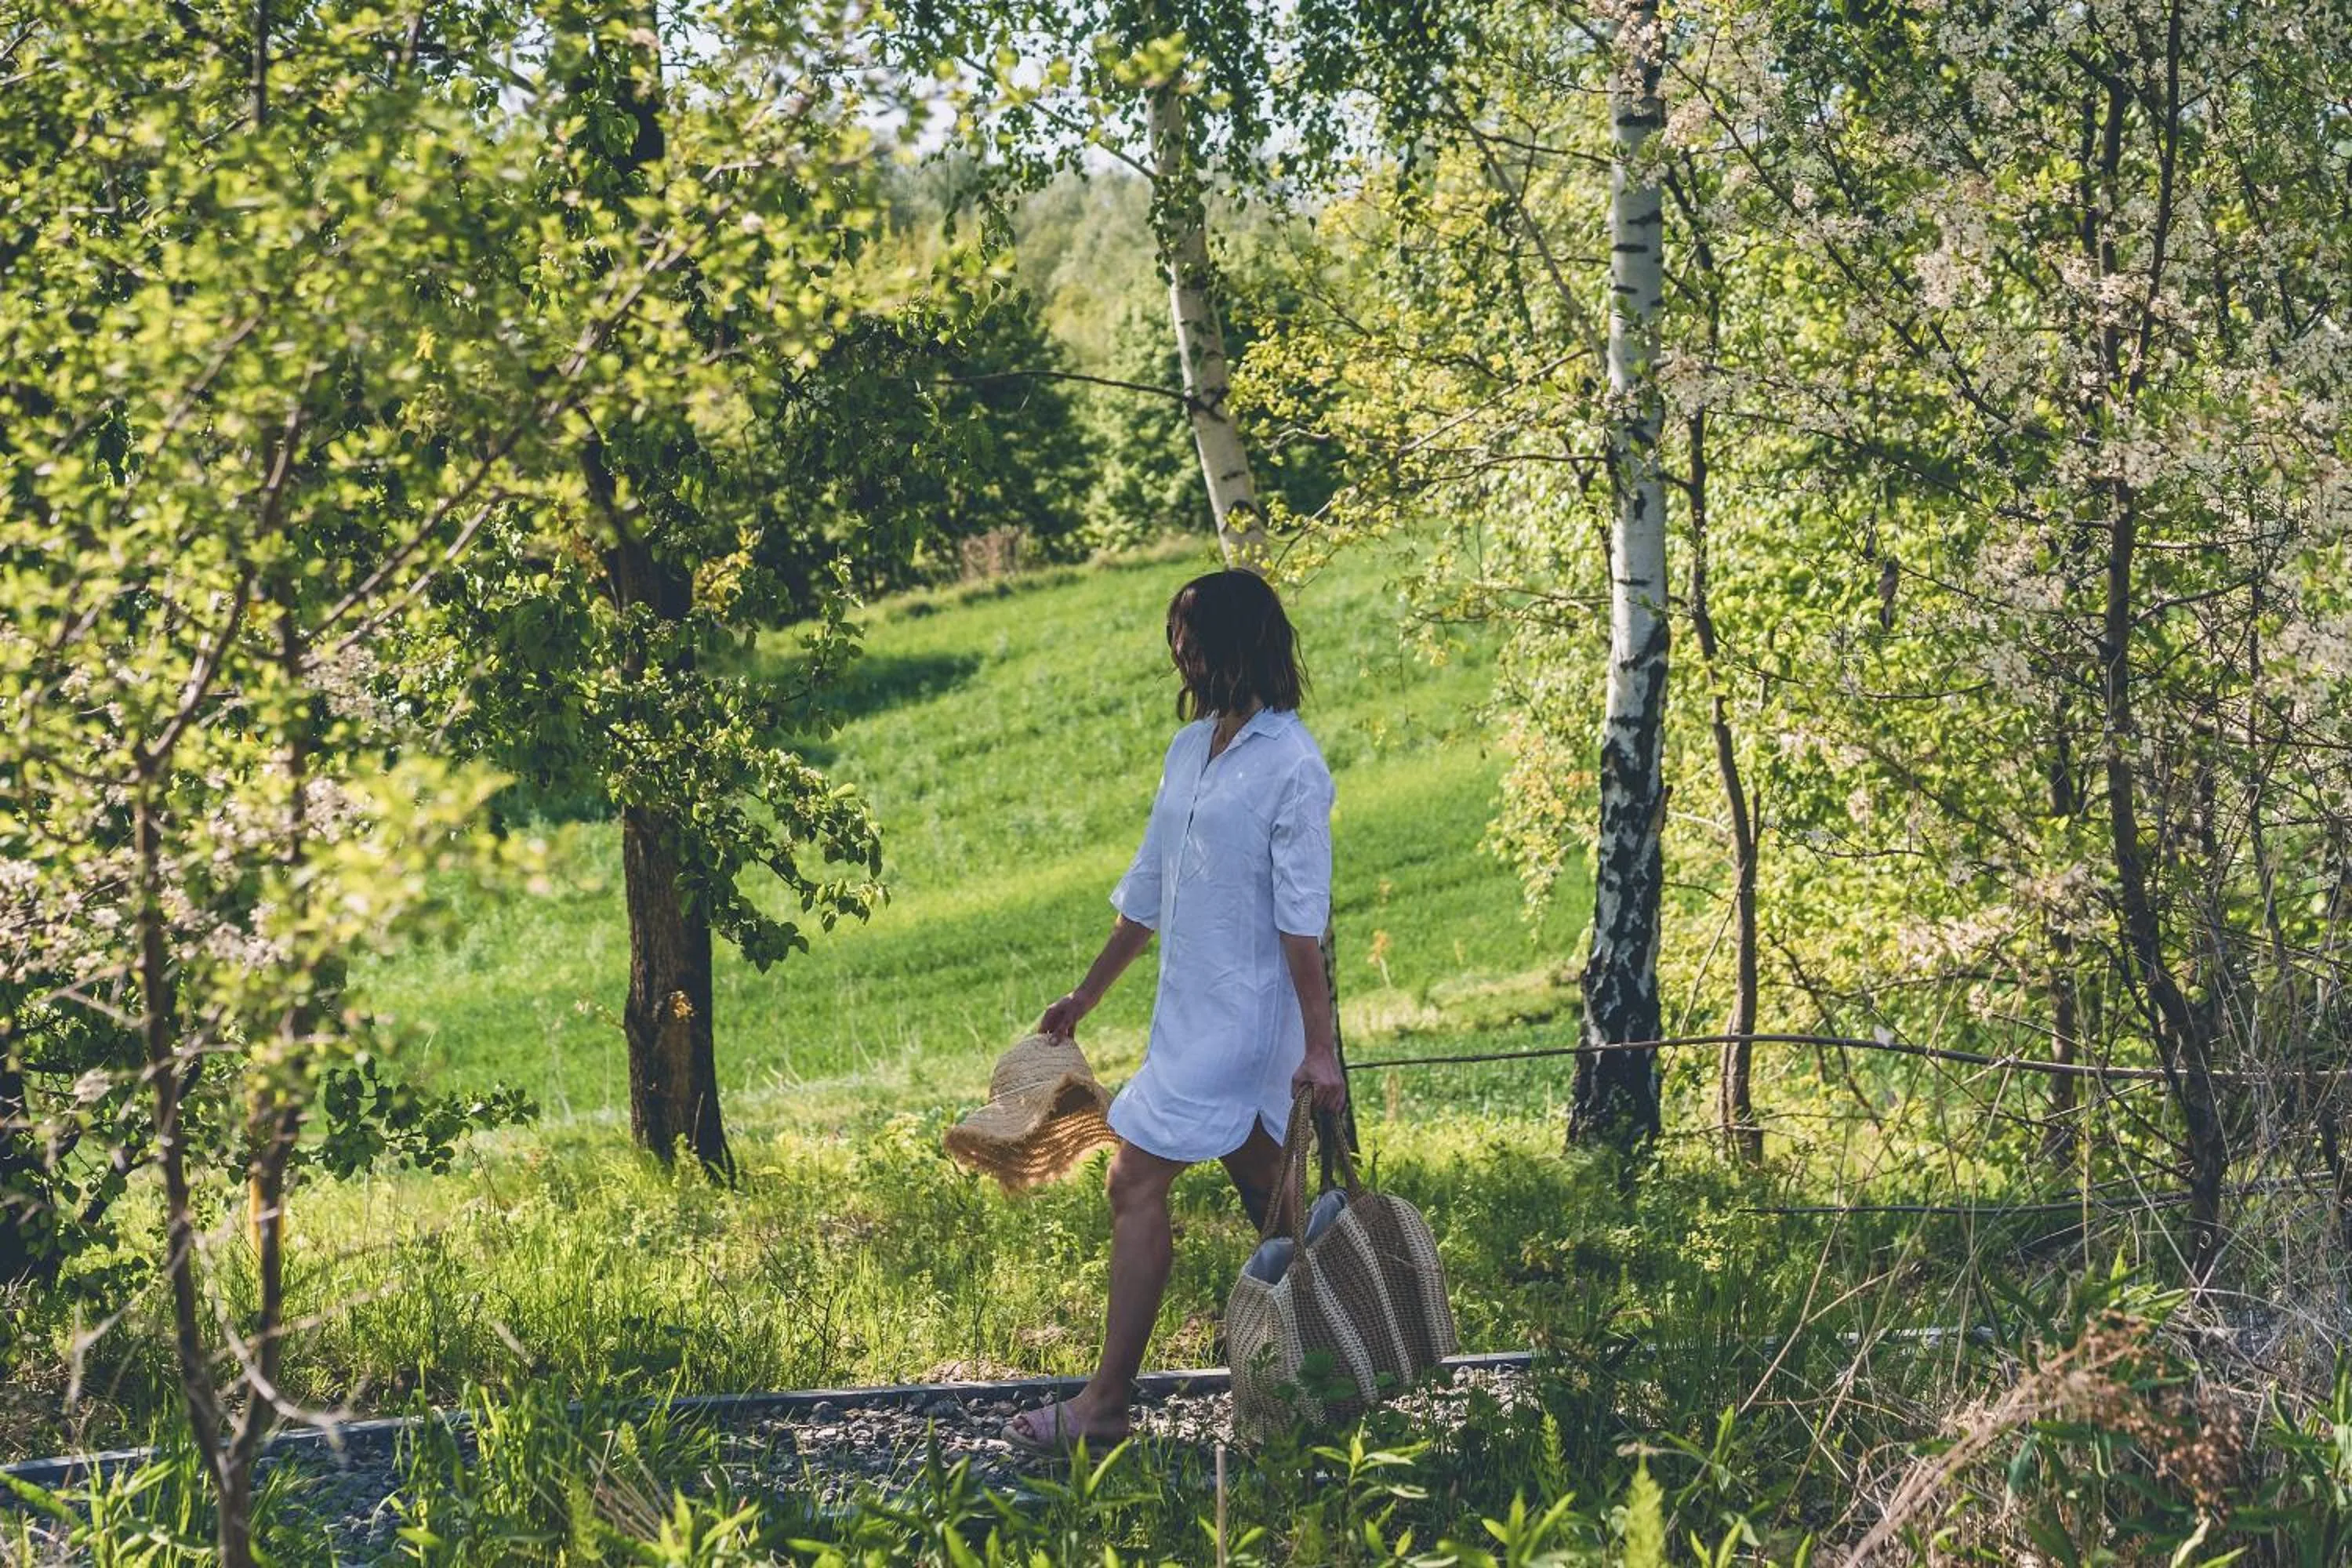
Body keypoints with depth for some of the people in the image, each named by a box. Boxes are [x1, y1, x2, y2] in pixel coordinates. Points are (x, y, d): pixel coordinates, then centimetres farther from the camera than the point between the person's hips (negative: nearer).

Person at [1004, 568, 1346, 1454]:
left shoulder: (1293, 767, -14)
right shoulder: (1191, 748, 12)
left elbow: (1303, 920, -17)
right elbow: (1148, 890, 21)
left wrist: (1319, 1047, -19)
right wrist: (1087, 997, 25)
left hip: (1238, 1021, -8)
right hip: (1190, 1013, 9)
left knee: (1137, 1183, -10)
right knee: (1263, 1195, 10)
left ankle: (1105, 1405, -6)